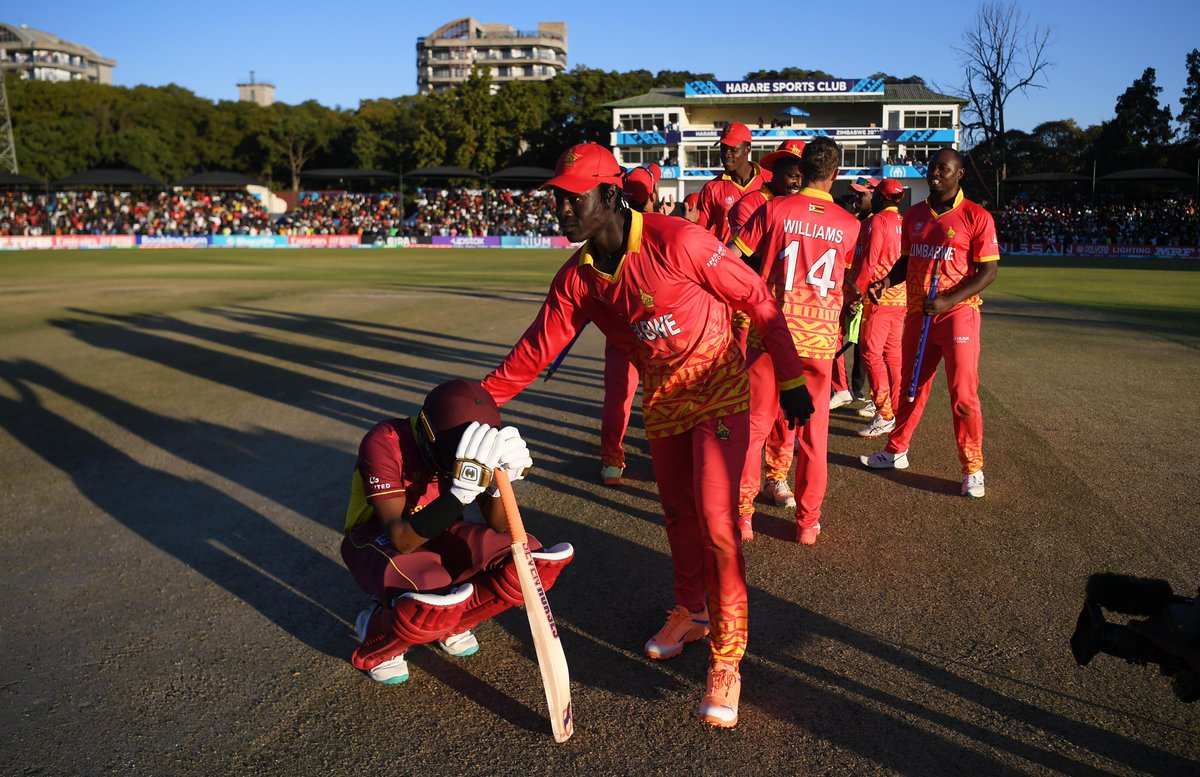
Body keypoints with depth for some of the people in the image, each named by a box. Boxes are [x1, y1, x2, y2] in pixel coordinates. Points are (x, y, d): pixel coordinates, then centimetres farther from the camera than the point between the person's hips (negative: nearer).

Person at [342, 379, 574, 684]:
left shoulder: (475, 451, -14)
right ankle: (377, 642, -2)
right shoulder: (385, 443, -29)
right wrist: (459, 493, -48)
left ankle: (449, 624, 4)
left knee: (534, 561, -17)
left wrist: (499, 483, -30)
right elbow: (401, 539, -35)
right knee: (434, 606, -38)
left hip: (438, 534, 5)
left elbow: (499, 526, -10)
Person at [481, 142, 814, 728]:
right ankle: (690, 611, 39)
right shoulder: (577, 277, -6)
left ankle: (726, 658, 4)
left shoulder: (676, 241, -24)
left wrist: (789, 379, -14)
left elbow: (757, 299, -16)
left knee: (715, 520, -11)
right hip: (660, 398, 6)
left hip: (718, 389, -5)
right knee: (677, 513, 16)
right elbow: (536, 349, -1)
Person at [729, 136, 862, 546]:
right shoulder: (849, 224, 3)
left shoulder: (774, 209, -3)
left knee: (753, 424, 10)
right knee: (814, 432, 11)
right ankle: (808, 522, 19)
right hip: (819, 337, 2)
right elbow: (845, 275, 15)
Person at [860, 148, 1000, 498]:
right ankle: (896, 450, 31)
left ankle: (972, 469, 7)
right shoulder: (914, 214, 10)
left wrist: (948, 301, -21)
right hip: (916, 313, 5)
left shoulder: (977, 217, -7)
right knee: (910, 386, 16)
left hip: (958, 313, -5)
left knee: (963, 394, -6)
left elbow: (988, 271, -9)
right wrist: (885, 281, -1)